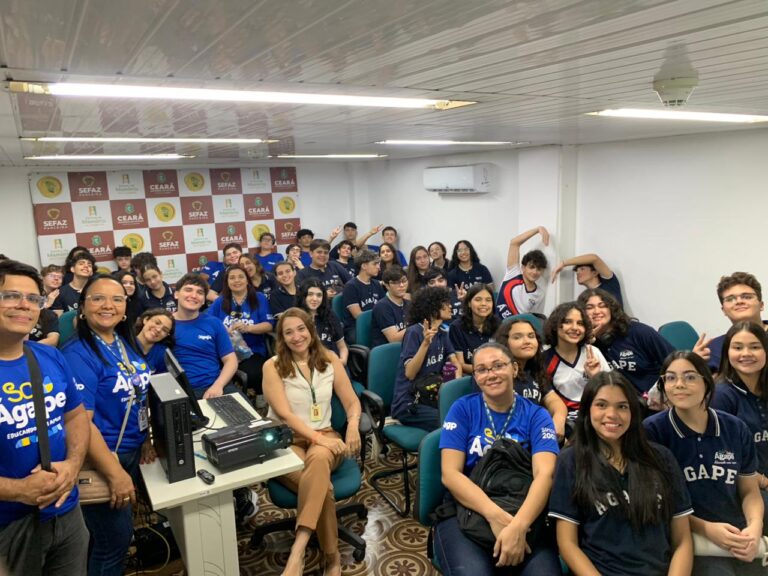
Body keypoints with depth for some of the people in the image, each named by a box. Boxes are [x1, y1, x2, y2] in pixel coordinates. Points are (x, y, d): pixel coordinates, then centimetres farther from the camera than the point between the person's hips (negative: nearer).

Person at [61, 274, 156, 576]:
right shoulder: (77, 355, -21)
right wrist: (115, 473, -27)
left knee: (120, 533, 23)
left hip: (131, 451, 7)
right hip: (101, 458, -7)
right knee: (114, 540, 8)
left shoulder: (127, 343, 2)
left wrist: (146, 439, 7)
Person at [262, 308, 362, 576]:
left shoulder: (330, 360, 6)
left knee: (318, 459, -37)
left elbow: (352, 402, 6)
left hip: (324, 436, 2)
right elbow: (285, 415, -12)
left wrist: (353, 426, -16)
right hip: (286, 441, -2)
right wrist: (319, 438, -23)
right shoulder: (273, 366, -4)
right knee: (321, 485, -34)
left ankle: (297, 552, -40)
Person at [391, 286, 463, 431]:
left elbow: (455, 362, 5)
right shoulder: (414, 332, -15)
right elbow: (409, 374, -21)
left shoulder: (442, 333, 8)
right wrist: (425, 343, -32)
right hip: (408, 403, -8)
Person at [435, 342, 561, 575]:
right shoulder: (462, 408, 3)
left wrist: (518, 525, -28)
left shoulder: (536, 415, 5)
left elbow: (544, 474, -10)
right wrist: (495, 515, -21)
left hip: (524, 515, 1)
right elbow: (450, 474, -6)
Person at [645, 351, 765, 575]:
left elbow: (750, 491, 13)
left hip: (738, 542, 5)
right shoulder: (652, 430, -7)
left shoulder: (736, 429, 5)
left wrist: (755, 527, -5)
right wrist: (706, 528, -14)